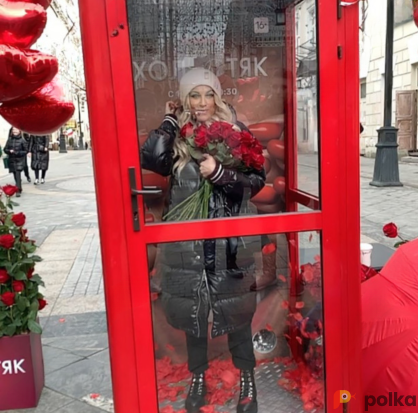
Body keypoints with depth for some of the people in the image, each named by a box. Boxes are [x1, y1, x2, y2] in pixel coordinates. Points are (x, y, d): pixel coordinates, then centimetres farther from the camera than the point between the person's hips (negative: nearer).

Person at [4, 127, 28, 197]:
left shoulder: (22, 140, -6)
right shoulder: (9, 140, 5)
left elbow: (25, 151, -4)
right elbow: (5, 149, 8)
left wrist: (17, 153, -16)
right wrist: (9, 151, -13)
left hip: (20, 160, -4)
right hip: (12, 160, 4)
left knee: (18, 175, -15)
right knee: (15, 176, 10)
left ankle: (18, 191, -16)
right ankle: (19, 188, 25)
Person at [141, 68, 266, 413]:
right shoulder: (176, 137, 2)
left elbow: (257, 181, -6)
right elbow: (151, 158, -19)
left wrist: (219, 173, -20)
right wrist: (170, 120, -7)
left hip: (230, 241, -1)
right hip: (187, 241, 2)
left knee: (235, 310, 10)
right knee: (191, 310, 15)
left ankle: (247, 379, 32)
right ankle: (198, 378, 37)